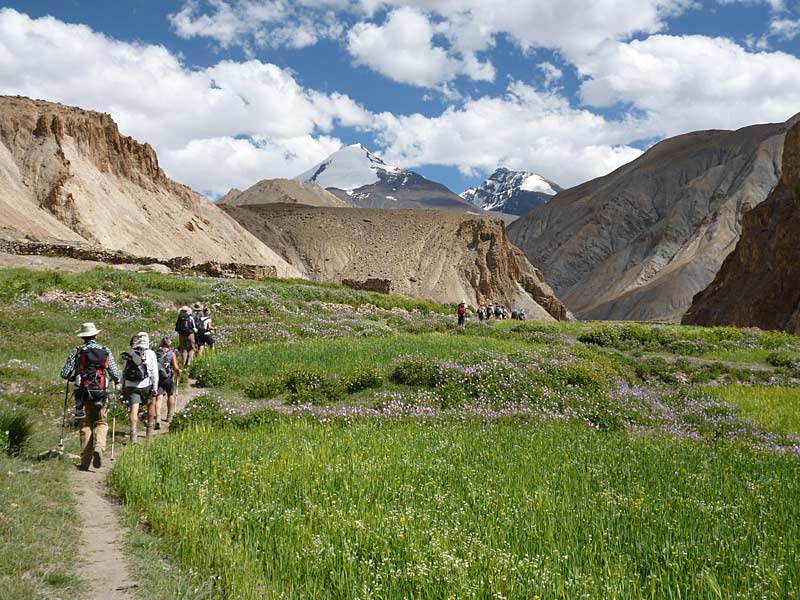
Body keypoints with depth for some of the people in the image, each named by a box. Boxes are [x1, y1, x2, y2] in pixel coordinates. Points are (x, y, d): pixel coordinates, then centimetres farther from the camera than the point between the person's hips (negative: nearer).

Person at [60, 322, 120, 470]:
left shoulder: (77, 351, 1)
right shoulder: (106, 351, 2)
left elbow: (64, 374, -1)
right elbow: (115, 374, 0)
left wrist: (71, 378, 22)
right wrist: (117, 381, 22)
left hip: (83, 393, 1)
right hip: (101, 393, -1)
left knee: (85, 425, 10)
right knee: (101, 423, 11)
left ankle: (85, 462, 8)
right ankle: (99, 446, -18)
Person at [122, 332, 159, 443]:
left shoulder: (129, 354, 10)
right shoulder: (150, 353, 0)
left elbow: (124, 372, 14)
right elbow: (154, 372, -6)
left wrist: (124, 386, 22)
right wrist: (155, 387, -4)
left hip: (130, 385, 2)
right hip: (145, 384, -1)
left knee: (133, 409, -5)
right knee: (150, 405, 20)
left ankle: (133, 431, -21)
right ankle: (150, 429, 30)